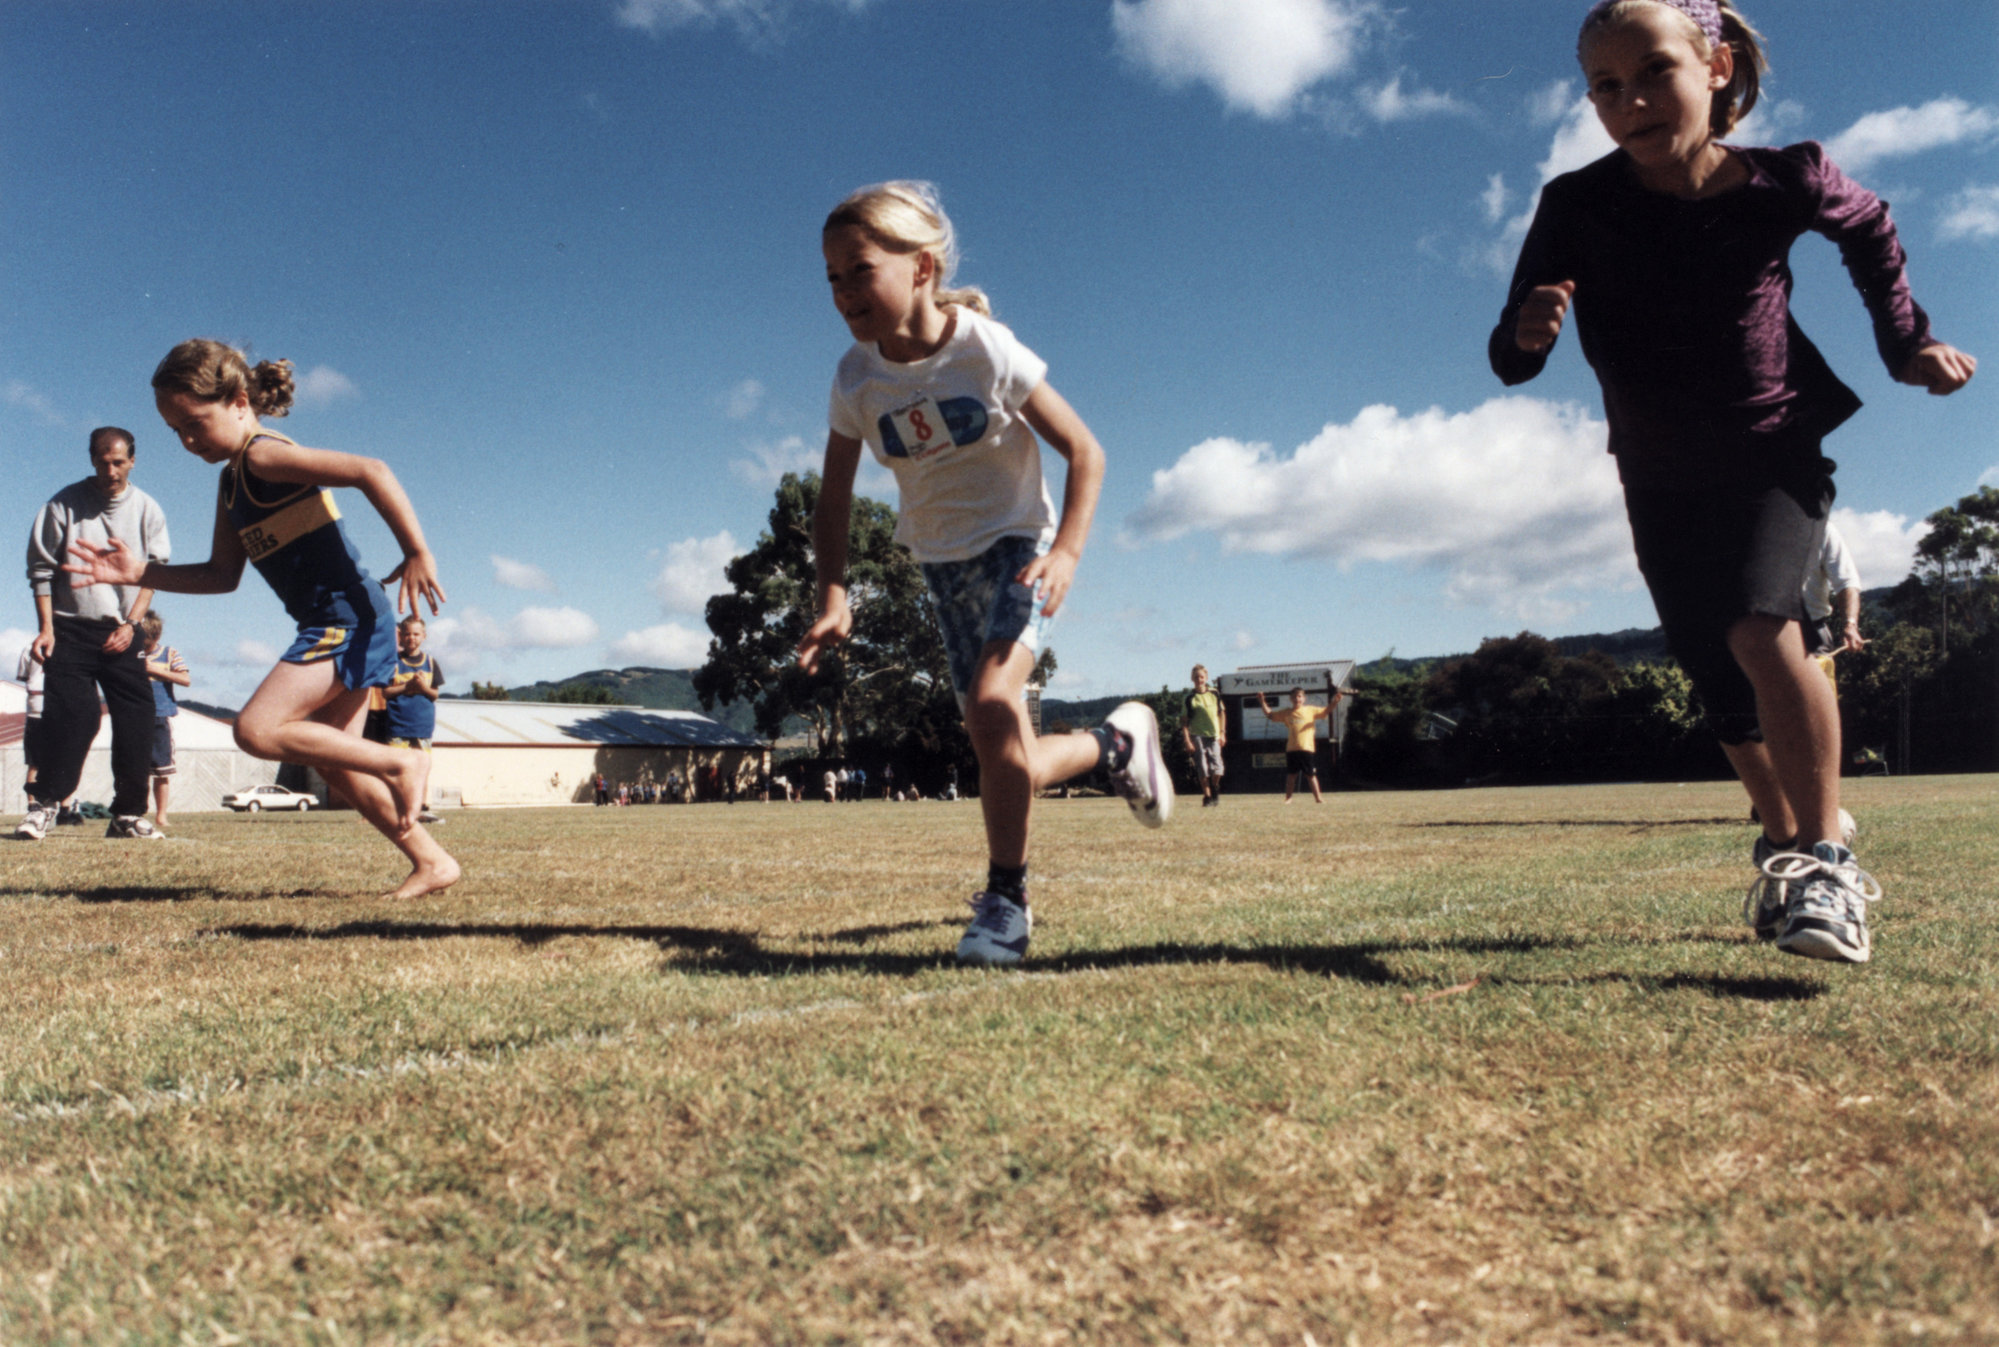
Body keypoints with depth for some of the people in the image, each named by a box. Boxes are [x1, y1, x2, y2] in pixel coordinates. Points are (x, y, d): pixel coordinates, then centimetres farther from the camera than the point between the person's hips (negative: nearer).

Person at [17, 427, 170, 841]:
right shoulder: (64, 505, 0)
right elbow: (41, 570, 2)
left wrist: (130, 625, -6)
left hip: (122, 634, 2)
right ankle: (44, 804, 0)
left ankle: (128, 814, 7)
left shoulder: (147, 510, 5)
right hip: (70, 629, -2)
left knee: (136, 721, -2)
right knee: (70, 716, -12)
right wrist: (46, 628, -5)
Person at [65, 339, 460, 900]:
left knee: (257, 729, -16)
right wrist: (140, 573, 9)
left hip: (346, 616, -10)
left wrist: (417, 552, -27)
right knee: (336, 765, 12)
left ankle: (401, 763, -7)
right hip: (337, 626, 10)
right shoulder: (233, 481, 18)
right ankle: (432, 863, 15)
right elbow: (223, 574, 20)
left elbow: (370, 471, -24)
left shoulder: (265, 456, -11)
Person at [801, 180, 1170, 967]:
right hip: (941, 566, 5)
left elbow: (1084, 452, -12)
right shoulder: (857, 378, -8)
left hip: (1015, 544, -4)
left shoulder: (985, 349, -18)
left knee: (992, 705, -28)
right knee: (1012, 764, 5)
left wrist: (1065, 554, -26)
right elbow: (835, 499, 0)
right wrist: (833, 595, -16)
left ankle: (1005, 901, -14)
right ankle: (1118, 743, 37)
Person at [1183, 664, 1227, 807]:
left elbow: (1221, 714, 15)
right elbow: (1184, 722, -2)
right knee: (1202, 768, -4)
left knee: (1216, 766, -7)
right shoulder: (1190, 698, -1)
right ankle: (1207, 796, 6)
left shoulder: (1214, 694, 8)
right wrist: (1187, 741, -9)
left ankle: (1215, 790, 19)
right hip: (1197, 736, -2)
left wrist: (1222, 733, 7)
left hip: (1214, 736, 2)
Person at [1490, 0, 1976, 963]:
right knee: (1721, 688, 10)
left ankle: (1827, 860, -16)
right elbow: (1508, 363, -21)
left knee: (1760, 626, -27)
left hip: (1776, 456, -2)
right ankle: (1783, 845, 33)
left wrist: (1905, 339, 3)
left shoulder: (1783, 182, -14)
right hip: (1661, 484, 2)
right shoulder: (1578, 207, -16)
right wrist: (1527, 332, -42)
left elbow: (1868, 229, 9)